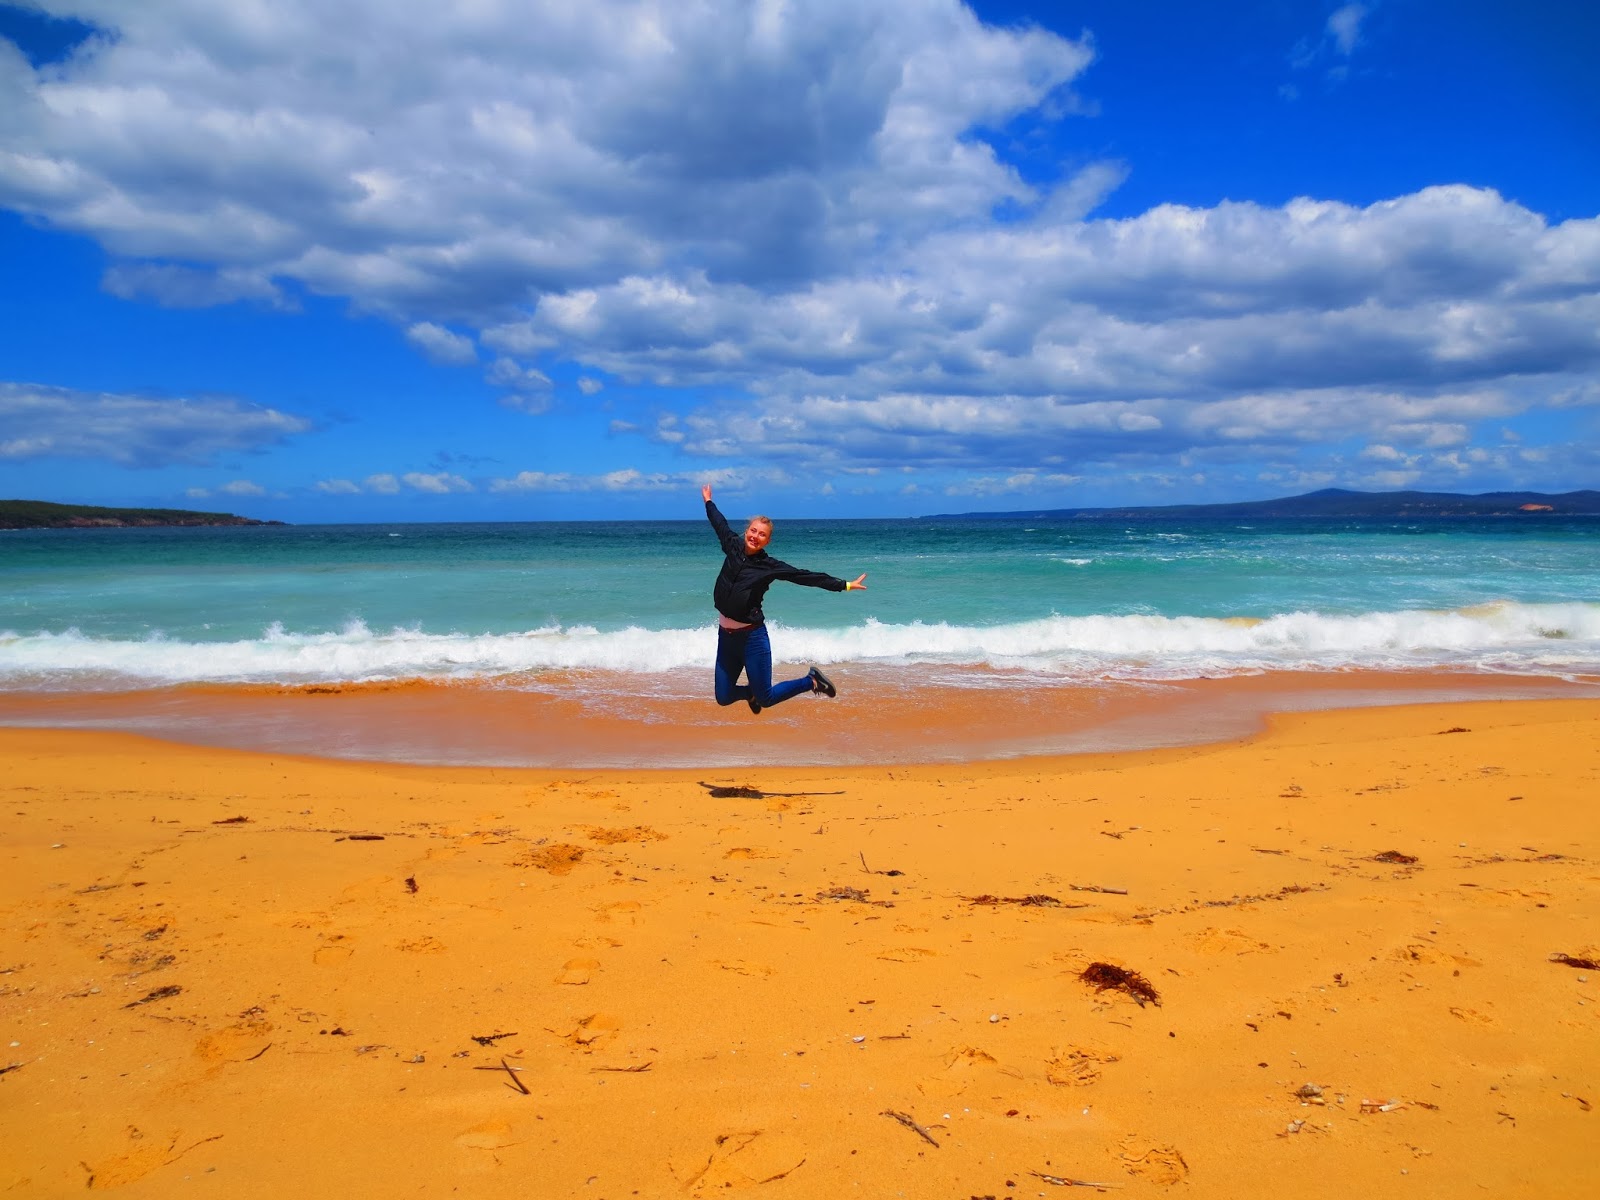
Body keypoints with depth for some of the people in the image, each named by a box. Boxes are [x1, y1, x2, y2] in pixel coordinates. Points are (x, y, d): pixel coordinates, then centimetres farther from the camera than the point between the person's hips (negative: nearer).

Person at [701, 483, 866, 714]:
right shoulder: (733, 547, 2)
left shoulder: (769, 565, -9)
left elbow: (804, 576, -9)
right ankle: (752, 691, 44)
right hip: (725, 634, 5)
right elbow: (721, 525, 20)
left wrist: (844, 585, -10)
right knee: (723, 698, 10)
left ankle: (811, 681, 25)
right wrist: (708, 502, 36)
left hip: (752, 636, -4)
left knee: (765, 699, 2)